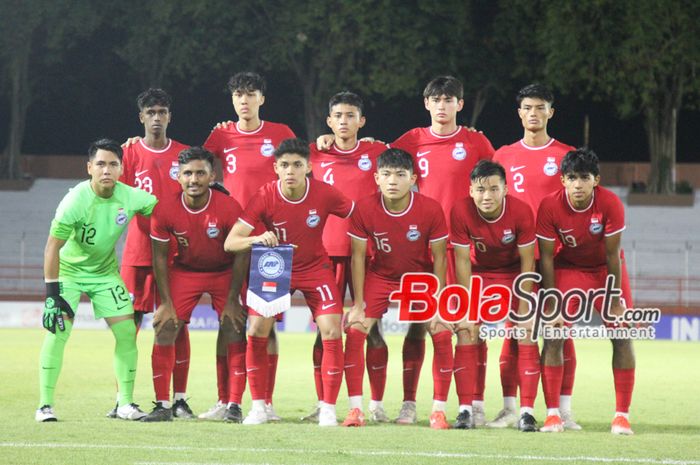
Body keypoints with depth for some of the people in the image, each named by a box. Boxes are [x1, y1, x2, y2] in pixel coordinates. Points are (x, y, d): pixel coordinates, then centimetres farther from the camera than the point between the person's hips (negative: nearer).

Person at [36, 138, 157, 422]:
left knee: (127, 331, -4)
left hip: (106, 271, 4)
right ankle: (45, 405, -11)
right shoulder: (76, 200, -26)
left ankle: (126, 404, 8)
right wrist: (52, 293, -28)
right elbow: (53, 246, -23)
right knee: (58, 330, -19)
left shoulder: (130, 197, -15)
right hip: (68, 270, -4)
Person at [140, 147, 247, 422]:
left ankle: (234, 405, -2)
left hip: (225, 273, -1)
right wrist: (166, 302, -8)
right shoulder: (165, 210, -18)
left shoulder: (229, 208, -23)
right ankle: (162, 406, -2)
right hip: (184, 272, 1)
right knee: (164, 329, -9)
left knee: (234, 332, -11)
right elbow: (160, 257, -6)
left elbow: (240, 255, -14)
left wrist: (231, 301, -14)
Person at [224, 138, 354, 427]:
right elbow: (230, 243, -21)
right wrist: (257, 239, -41)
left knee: (332, 332, -14)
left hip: (315, 268, 0)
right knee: (256, 331, -14)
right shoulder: (265, 196, -19)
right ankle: (258, 408, 0)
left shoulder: (325, 194, -18)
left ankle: (328, 409, -3)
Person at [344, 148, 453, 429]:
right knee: (354, 331, -16)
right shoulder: (365, 209, -20)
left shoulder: (431, 209, -22)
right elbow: (358, 256, -10)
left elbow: (439, 257, -13)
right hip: (380, 277, 1)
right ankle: (356, 409, -8)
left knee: (442, 335, -16)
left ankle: (438, 410, -4)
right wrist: (358, 304, -12)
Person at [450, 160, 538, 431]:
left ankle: (527, 411, -7)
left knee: (526, 336, -12)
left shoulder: (521, 211, -26)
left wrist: (524, 310, -18)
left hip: (515, 275, -1)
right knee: (466, 335, -12)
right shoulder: (461, 211, -24)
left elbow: (527, 263, -18)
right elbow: (462, 261, -17)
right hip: (478, 274, 1)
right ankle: (465, 409, -6)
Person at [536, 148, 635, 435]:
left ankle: (622, 415, -2)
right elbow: (546, 257, -15)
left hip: (606, 269, 0)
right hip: (568, 268, 0)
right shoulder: (550, 206, -24)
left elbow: (612, 256, -19)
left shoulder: (611, 204, -25)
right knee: (553, 334, -14)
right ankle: (553, 414, -8)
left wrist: (615, 302, -15)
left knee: (622, 335, -9)